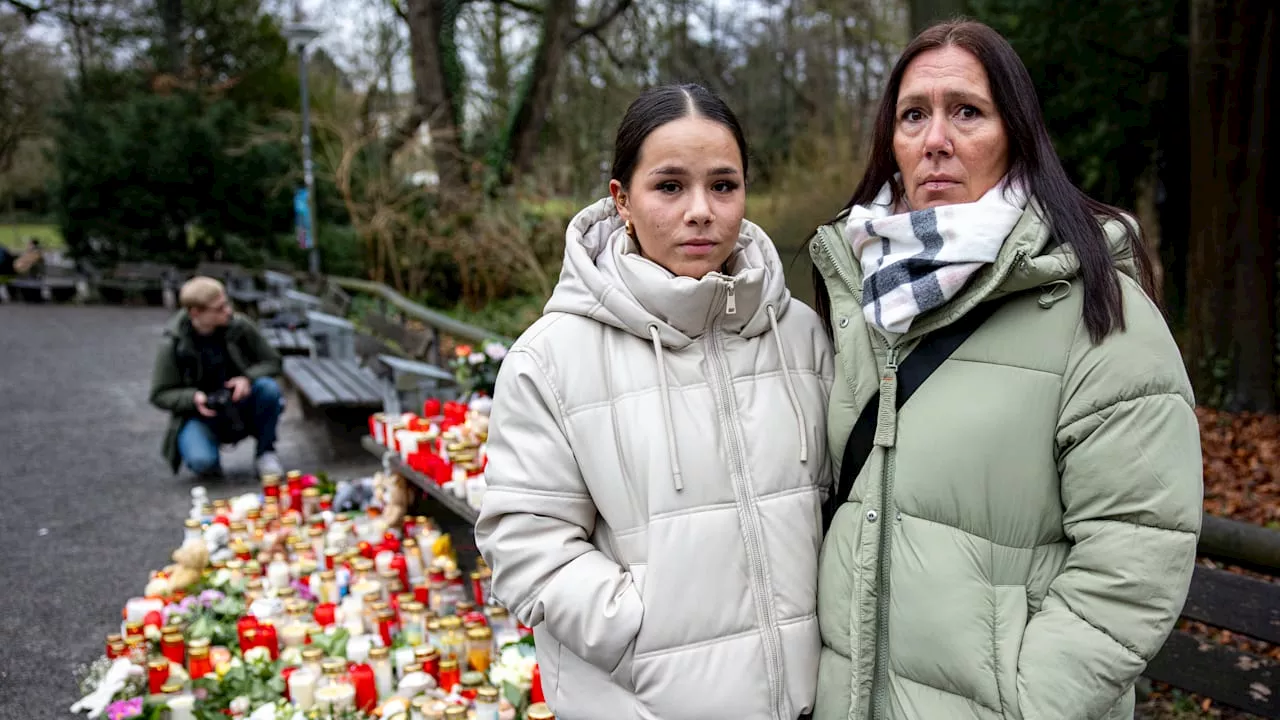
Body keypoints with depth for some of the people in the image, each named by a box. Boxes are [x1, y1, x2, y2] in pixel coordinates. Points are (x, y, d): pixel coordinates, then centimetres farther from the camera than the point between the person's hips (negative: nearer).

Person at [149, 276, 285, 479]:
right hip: (200, 414, -2)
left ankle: (265, 453, -7)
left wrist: (248, 378, -22)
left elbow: (272, 362, 0)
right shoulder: (172, 345, -13)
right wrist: (194, 398, -25)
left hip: (240, 404, 2)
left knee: (268, 387, -30)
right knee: (202, 462, -33)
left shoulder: (240, 326, -9)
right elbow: (160, 395, -5)